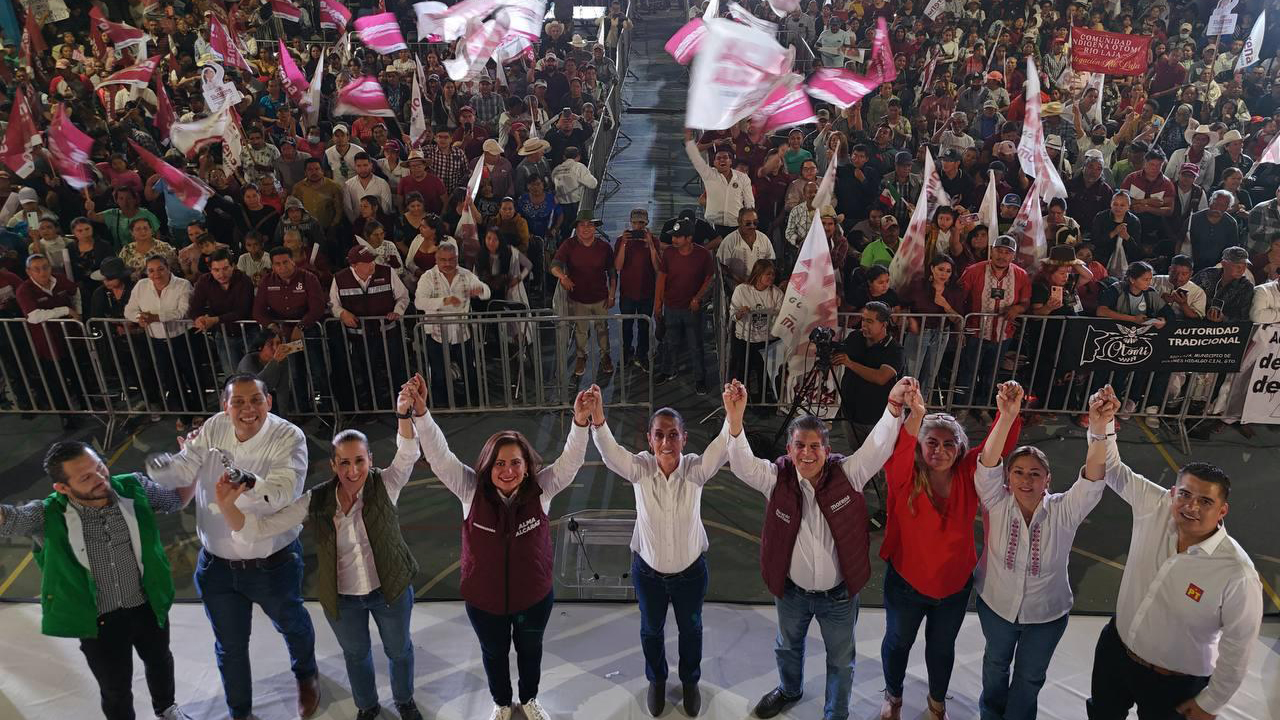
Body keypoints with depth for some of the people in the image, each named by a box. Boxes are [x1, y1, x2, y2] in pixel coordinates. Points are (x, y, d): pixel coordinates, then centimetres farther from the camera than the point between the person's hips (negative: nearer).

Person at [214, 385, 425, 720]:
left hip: (390, 589, -1)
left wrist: (404, 414, -56)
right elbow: (257, 528, -16)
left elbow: (408, 454, -38)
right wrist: (228, 505, -36)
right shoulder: (316, 502, -16)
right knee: (356, 654, 25)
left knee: (399, 649, 23)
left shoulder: (384, 486, -20)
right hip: (342, 598, 1)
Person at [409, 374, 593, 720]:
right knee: (494, 653, 25)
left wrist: (581, 421, -47)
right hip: (484, 600, 0)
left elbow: (571, 459, -29)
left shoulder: (541, 490, -17)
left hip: (534, 596, 0)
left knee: (530, 650, 26)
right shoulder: (471, 490, -18)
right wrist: (420, 413, -42)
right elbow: (439, 455, -27)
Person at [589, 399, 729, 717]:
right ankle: (656, 680, 52)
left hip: (691, 570, 0)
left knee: (691, 628, 23)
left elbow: (721, 449, -39)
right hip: (648, 570, 0)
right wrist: (597, 422, -60)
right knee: (651, 629, 23)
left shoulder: (696, 470, -21)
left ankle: (690, 681, 51)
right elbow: (610, 453, -39)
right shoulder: (640, 469, -21)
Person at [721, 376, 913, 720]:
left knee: (840, 660, 20)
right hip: (792, 591, 1)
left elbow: (877, 448, -28)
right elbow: (742, 464, -30)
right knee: (788, 646, 29)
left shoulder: (847, 474, -17)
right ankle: (789, 690, 60)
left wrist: (894, 406, -45)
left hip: (839, 594, -1)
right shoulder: (777, 478, -16)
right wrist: (734, 419, -47)